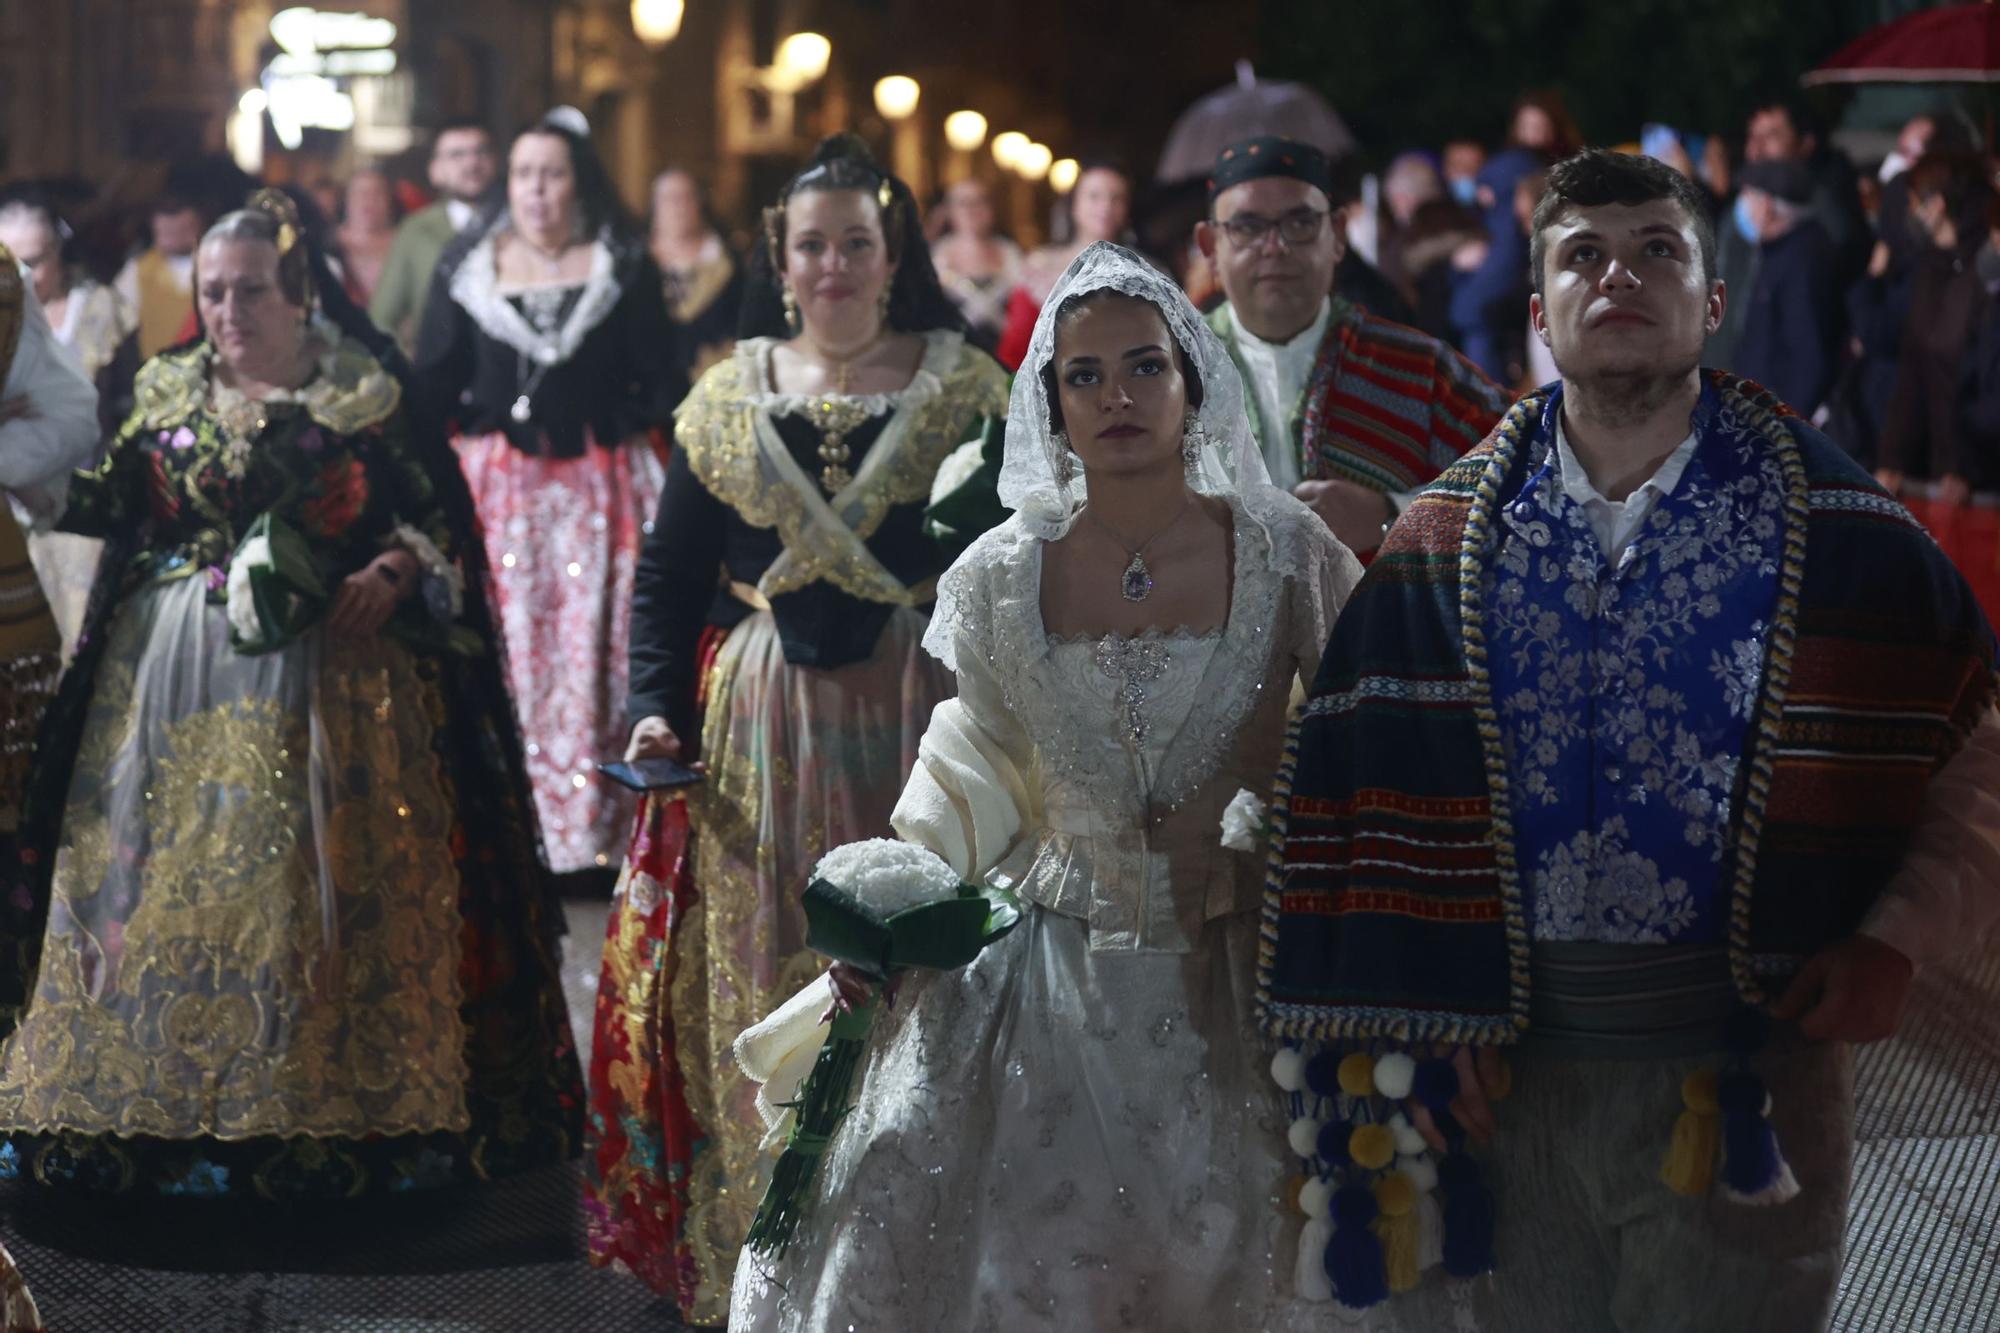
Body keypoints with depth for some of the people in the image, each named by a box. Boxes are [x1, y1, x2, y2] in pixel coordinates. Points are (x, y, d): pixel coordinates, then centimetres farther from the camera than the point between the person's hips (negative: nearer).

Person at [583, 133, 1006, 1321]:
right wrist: (656, 708, -2)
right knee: (766, 988, 4)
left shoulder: (965, 387, 1)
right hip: (766, 725, 2)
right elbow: (668, 576, 11)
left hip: (922, 713, -2)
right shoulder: (727, 400, 9)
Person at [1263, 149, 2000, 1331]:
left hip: (1749, 1068, -2)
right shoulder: (1450, 541, 4)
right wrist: (1425, 1025, -2)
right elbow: (1364, 787, 4)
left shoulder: (1829, 527, -2)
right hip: (1507, 1067, 2)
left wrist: (1900, 935, -8)